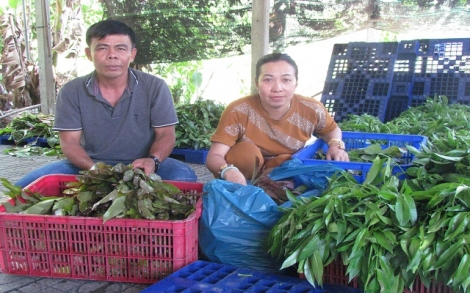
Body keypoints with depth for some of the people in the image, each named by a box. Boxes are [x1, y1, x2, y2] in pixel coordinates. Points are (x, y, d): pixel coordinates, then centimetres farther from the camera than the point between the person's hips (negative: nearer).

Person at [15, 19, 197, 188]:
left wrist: (153, 160, -28)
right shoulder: (71, 92, -3)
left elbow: (165, 135, -5)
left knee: (184, 177, -30)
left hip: (139, 167, -1)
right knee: (27, 186, -18)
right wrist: (94, 168, -26)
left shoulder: (155, 87, -6)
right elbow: (69, 142, -5)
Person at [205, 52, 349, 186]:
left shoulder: (311, 109, -17)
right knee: (246, 151, -31)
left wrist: (336, 145, -16)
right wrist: (228, 171, -49)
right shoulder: (239, 111, -25)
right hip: (245, 180, -2)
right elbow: (213, 157, -26)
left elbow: (332, 130, 7)